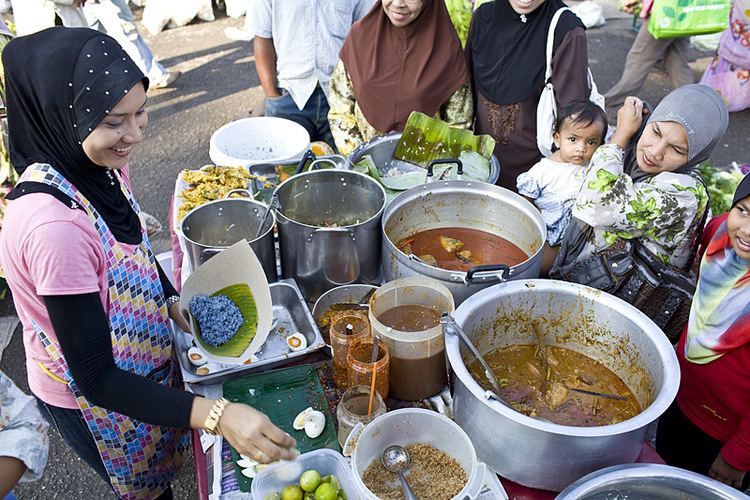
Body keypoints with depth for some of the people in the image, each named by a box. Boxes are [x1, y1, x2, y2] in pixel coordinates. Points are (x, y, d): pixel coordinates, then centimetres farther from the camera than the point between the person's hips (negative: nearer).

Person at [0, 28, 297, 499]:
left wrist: (173, 303, -5)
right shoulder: (52, 225, -39)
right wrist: (217, 415, -42)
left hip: (142, 362, 6)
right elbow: (95, 379, -34)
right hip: (91, 401, -6)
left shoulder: (103, 165, -14)